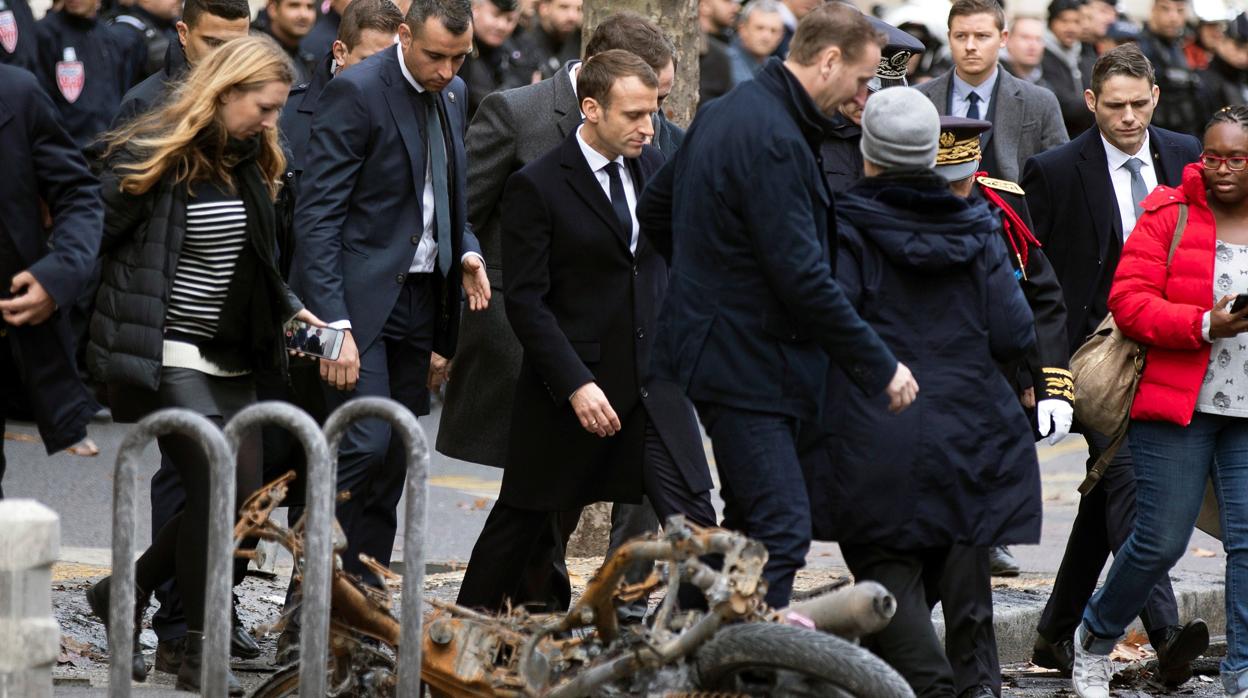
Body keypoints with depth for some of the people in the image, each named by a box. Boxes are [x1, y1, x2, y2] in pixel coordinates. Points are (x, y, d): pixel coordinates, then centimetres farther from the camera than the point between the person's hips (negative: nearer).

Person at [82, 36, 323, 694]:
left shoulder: (250, 164, 12)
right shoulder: (150, 156, -11)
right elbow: (93, 240, -11)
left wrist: (290, 308, 9)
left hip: (229, 361, 8)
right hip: (161, 359, -8)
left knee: (237, 501, 3)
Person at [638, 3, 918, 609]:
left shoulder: (725, 113, 12)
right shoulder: (774, 139, -20)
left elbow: (654, 209, 23)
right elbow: (802, 276, -24)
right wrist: (879, 366, -20)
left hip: (717, 348, 11)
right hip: (747, 361, -11)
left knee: (751, 525, 17)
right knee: (781, 533, -13)